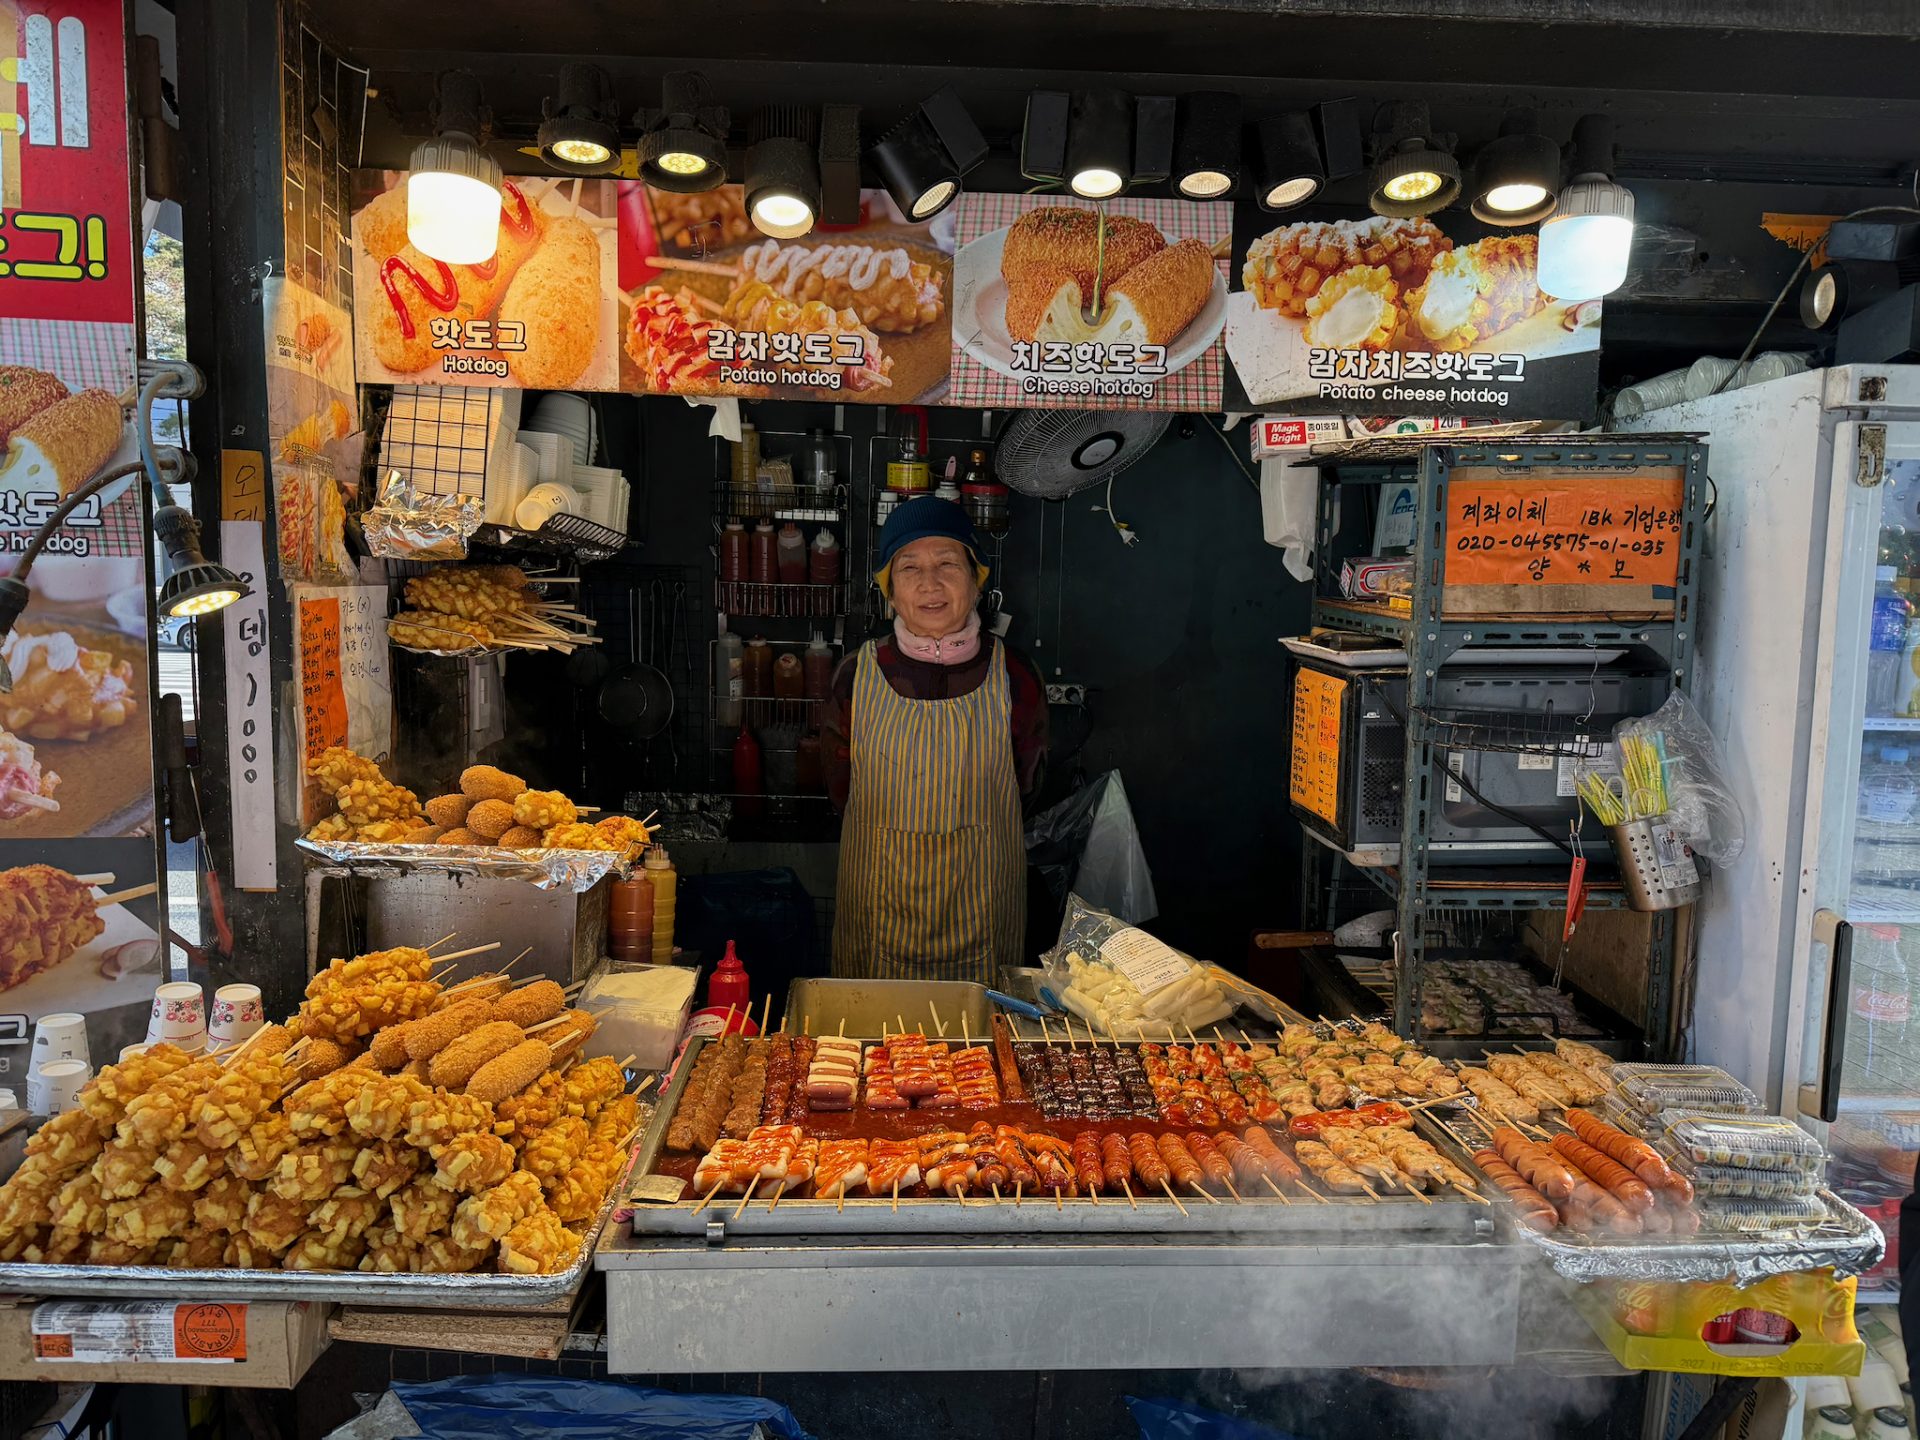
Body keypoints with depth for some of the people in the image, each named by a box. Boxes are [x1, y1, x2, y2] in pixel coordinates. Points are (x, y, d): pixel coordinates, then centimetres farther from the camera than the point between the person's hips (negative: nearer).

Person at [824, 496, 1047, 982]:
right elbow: (841, 790, 5)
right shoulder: (858, 675, -6)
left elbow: (1024, 783, 6)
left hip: (978, 901, 0)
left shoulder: (1012, 678, -7)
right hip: (879, 901, 0)